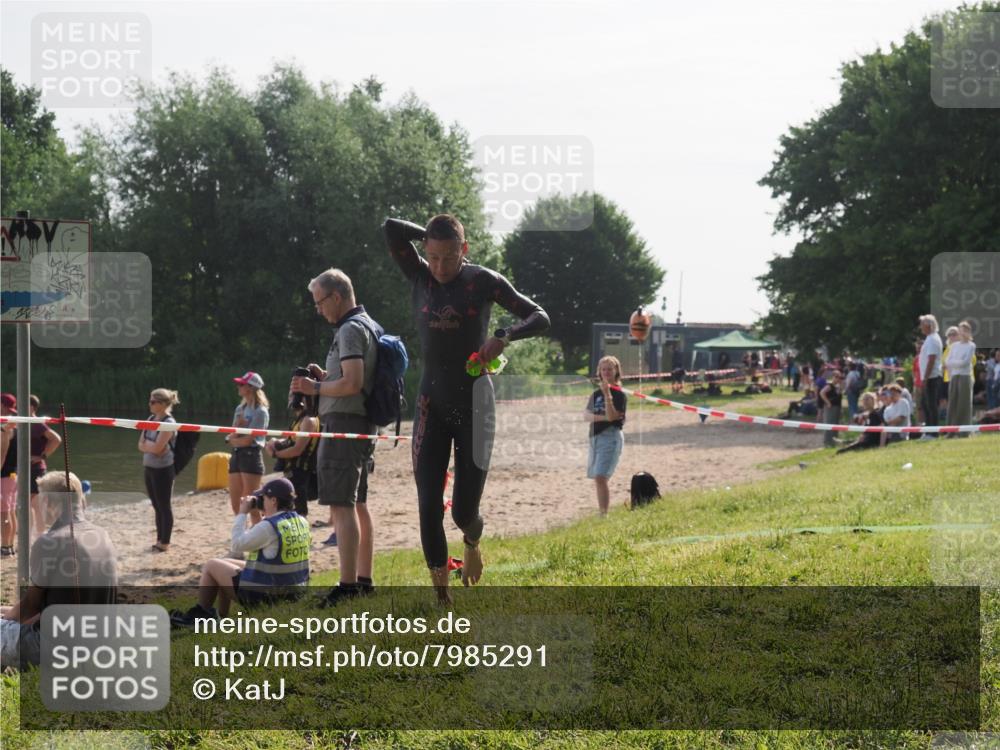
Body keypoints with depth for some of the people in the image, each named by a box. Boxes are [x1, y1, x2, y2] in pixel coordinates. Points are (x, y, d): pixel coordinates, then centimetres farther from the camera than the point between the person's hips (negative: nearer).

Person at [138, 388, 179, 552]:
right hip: (149, 467, 8)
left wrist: (146, 443, -6)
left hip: (163, 469, -8)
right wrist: (151, 446, -11)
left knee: (164, 506, 0)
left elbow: (157, 448, -23)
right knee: (156, 506, 12)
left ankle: (165, 543, 6)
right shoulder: (151, 419, 9)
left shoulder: (169, 422, -15)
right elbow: (141, 445, 6)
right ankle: (159, 539, 19)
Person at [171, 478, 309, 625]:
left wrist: (242, 513, -4)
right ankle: (221, 616, 29)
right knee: (224, 564, 25)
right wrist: (268, 514, 12)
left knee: (211, 566, 10)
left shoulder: (269, 527, -24)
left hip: (263, 595, -9)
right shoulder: (302, 523, 1)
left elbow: (237, 545, -13)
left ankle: (199, 614, 22)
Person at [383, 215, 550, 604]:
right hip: (431, 403, 2)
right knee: (428, 507, -6)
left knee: (464, 509, -1)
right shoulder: (419, 277, 2)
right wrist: (432, 237, -1)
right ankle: (442, 598, 3)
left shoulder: (483, 281, -3)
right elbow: (391, 228, -10)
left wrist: (504, 336, -20)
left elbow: (539, 317, -3)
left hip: (473, 401, -2)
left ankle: (472, 543, 36)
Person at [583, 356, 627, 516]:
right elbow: (586, 415, 2)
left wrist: (607, 394, -26)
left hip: (610, 436, -7)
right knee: (597, 479, 13)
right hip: (595, 437, 7)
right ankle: (602, 513, 24)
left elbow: (612, 416, -18)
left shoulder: (619, 394, -5)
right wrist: (602, 417, -15)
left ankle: (604, 514, -21)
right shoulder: (596, 394, 13)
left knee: (600, 477, -19)